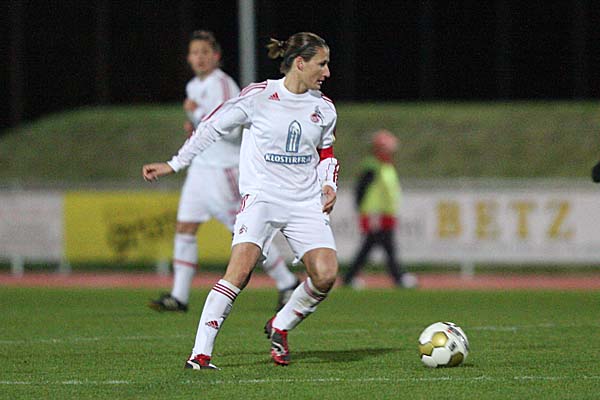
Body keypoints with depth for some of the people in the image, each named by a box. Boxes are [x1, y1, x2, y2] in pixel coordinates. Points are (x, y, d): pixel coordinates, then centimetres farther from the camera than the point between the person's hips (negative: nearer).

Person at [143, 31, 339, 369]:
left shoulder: (324, 108, 9)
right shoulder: (258, 96, -5)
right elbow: (213, 127, 5)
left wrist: (328, 184, 5)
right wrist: (173, 165, 6)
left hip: (307, 203, 4)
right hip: (261, 196, -4)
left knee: (326, 275, -14)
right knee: (241, 269, -24)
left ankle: (280, 327, 13)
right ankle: (201, 352, -18)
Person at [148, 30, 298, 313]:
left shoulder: (222, 85, -14)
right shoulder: (194, 87, 14)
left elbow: (230, 130, -23)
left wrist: (196, 113, -19)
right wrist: (193, 126, 9)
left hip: (223, 170, -9)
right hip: (199, 167, 9)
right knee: (184, 229, 1)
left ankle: (288, 284, 7)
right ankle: (179, 297, 2)